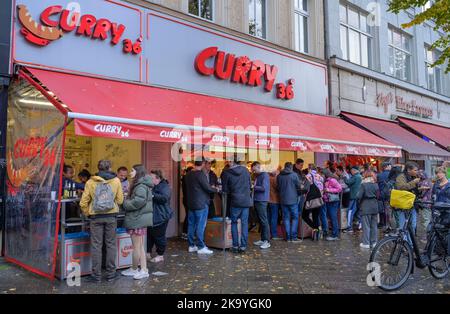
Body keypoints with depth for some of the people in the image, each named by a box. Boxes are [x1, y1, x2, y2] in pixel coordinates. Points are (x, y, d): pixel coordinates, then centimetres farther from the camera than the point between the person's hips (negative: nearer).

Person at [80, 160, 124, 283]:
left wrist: (87, 214, 12)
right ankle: (111, 274, 16)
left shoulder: (90, 182, -3)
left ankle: (96, 275, 13)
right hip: (111, 216, 0)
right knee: (111, 245, 10)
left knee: (96, 246, 7)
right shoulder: (116, 181, -4)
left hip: (96, 217, 0)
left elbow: (83, 203, -3)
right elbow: (120, 200, -1)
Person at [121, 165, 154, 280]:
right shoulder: (141, 184, 16)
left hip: (137, 219, -10)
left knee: (136, 247, 5)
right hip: (141, 219, 10)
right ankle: (144, 270, 19)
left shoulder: (141, 186, -16)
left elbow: (139, 201, -26)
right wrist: (127, 202, 1)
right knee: (140, 246, 13)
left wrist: (125, 203, -12)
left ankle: (134, 269, 19)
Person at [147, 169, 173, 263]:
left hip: (160, 216, -9)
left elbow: (164, 197, -29)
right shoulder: (152, 186, 16)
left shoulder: (165, 187, -12)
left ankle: (160, 255, 13)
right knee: (149, 234, 11)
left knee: (159, 236, 0)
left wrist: (152, 194, -28)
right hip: (151, 216, 9)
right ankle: (148, 253, 24)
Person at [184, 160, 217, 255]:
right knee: (200, 225, -4)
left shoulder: (188, 175, 10)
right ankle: (201, 247, -1)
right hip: (201, 204, -8)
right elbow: (207, 188, -17)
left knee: (191, 225, 10)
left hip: (191, 203, 8)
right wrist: (215, 190, 2)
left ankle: (191, 245, 16)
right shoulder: (200, 174, -15)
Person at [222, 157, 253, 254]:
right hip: (246, 200, 2)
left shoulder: (227, 173, -6)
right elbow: (250, 185, 10)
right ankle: (243, 246, 8)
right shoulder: (245, 170, 2)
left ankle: (235, 246, 9)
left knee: (234, 223, 10)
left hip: (235, 201, -2)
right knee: (244, 223, 7)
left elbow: (225, 189, 0)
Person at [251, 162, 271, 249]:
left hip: (262, 201, -9)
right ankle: (263, 239, 19)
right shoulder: (257, 176, 17)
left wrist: (253, 187, -10)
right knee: (260, 221, 12)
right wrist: (252, 188, 5)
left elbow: (264, 188, -18)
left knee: (264, 221, -7)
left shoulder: (265, 175, -10)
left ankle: (267, 241, -4)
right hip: (256, 200, 9)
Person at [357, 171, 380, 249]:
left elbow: (359, 196, -15)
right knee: (374, 225, 12)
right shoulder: (376, 185, 3)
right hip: (375, 207, 5)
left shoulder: (363, 185, -12)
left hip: (365, 208, -5)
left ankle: (366, 243, 3)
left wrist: (359, 201, 4)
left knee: (366, 226, 0)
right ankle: (374, 242, 19)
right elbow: (378, 196, 4)